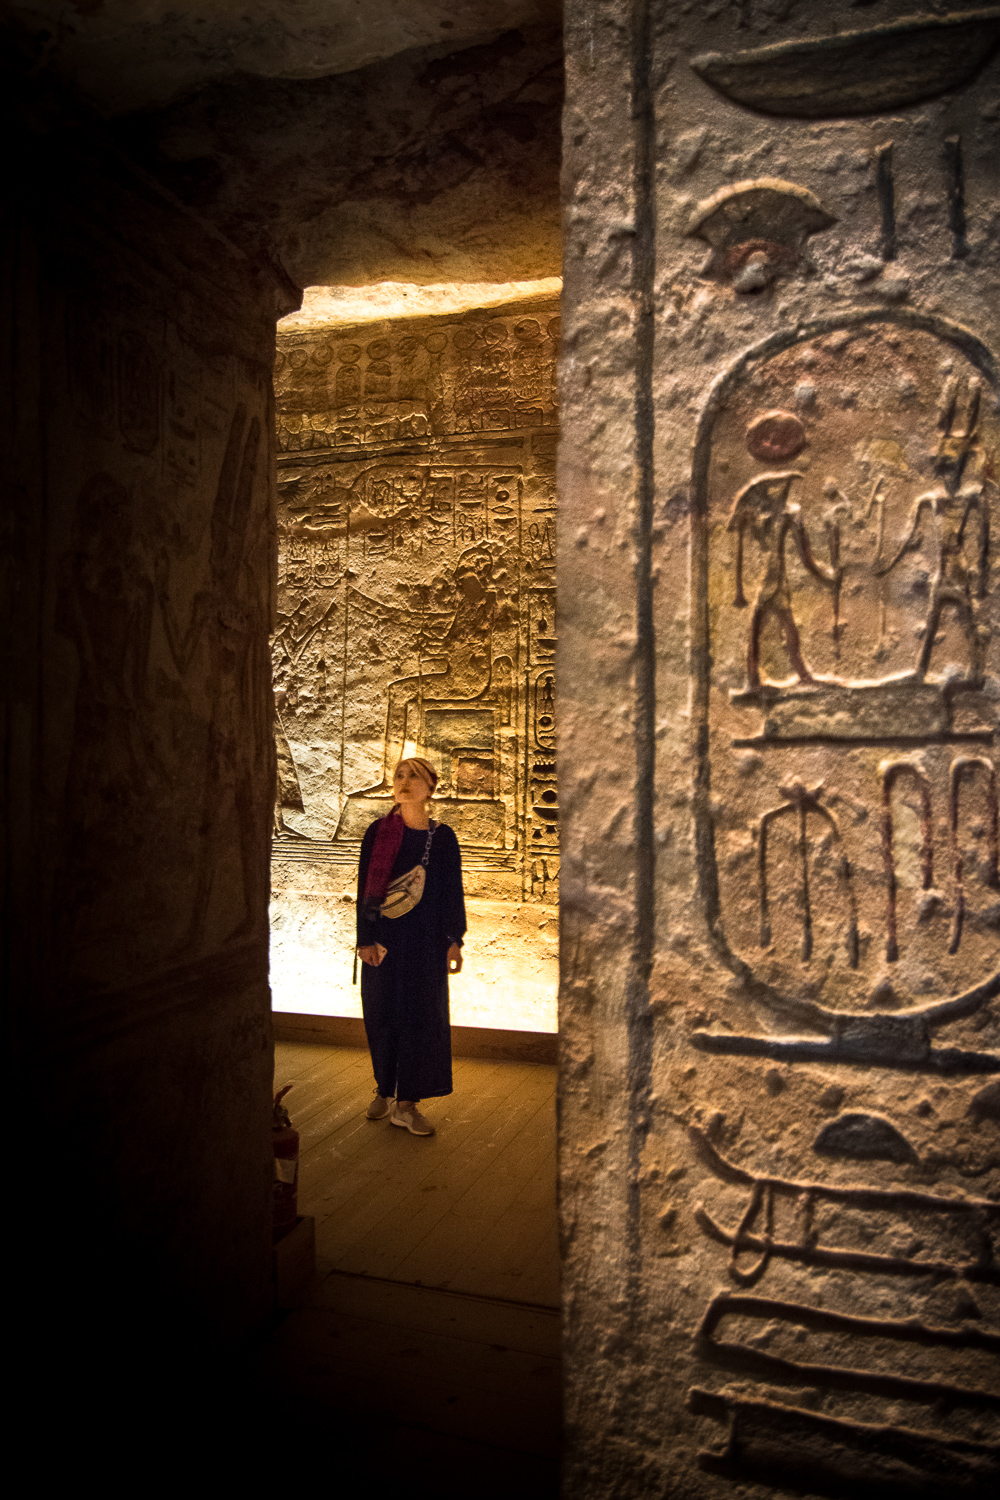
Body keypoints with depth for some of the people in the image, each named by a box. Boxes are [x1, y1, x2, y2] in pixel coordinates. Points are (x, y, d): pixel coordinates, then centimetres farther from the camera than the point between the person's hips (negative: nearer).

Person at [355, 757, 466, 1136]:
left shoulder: (443, 837, 1)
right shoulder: (378, 832, 0)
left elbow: (452, 892, 3)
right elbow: (365, 888, 0)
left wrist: (454, 941, -1)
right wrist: (365, 939, -5)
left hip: (424, 939, 0)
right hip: (384, 937, 0)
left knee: (422, 1016, 1)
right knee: (382, 1014, 8)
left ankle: (406, 1103, 10)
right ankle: (385, 1090, 27)